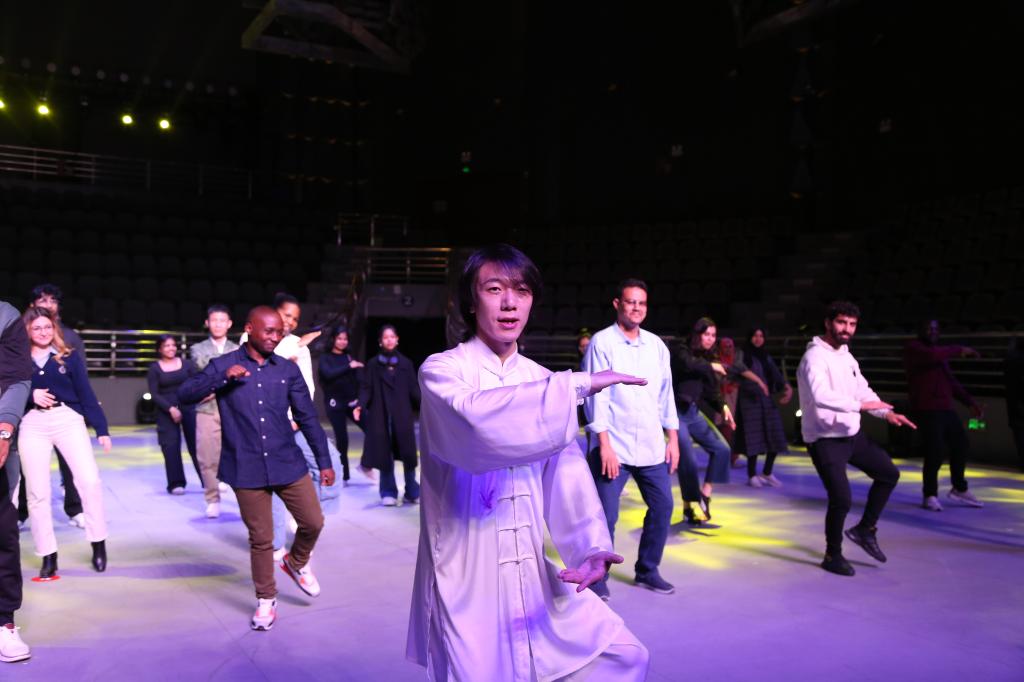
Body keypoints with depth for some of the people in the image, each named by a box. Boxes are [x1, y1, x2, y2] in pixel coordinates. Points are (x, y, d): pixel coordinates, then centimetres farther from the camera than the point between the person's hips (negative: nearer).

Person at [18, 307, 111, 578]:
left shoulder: (69, 357, 8)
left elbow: (86, 394, 7)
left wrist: (102, 429, 3)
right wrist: (30, 395, -13)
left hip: (68, 419, -1)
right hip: (32, 425, 1)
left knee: (90, 480, -13)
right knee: (37, 492, 2)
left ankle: (98, 544, 4)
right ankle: (48, 555, 12)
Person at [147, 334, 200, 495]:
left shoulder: (186, 363, 6)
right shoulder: (154, 369, 2)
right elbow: (154, 394, -3)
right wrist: (171, 409, -13)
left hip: (188, 407, 0)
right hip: (166, 411, 0)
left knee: (197, 443, -2)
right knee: (171, 446, 0)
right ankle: (176, 483, 8)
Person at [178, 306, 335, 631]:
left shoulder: (288, 370, 4)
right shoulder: (222, 366, -1)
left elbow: (308, 418, 7)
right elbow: (185, 394, -11)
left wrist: (324, 461, 6)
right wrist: (224, 378, -25)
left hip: (288, 463, 2)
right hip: (247, 469, -2)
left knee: (313, 522, 5)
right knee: (261, 539, 5)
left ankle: (297, 562, 36)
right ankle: (266, 600, 24)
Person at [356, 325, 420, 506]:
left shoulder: (406, 363, 9)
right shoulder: (373, 364, 7)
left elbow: (414, 389, 6)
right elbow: (366, 388, 2)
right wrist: (361, 405, -16)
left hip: (402, 415, 0)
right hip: (380, 415, 0)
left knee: (408, 453, -3)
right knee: (384, 455, 0)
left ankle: (412, 492, 10)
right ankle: (388, 493, 11)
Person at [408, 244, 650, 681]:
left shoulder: (541, 382, 7)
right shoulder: (441, 371, -12)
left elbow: (566, 472, -3)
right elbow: (478, 420, -35)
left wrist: (591, 547, -19)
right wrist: (579, 384, -27)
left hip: (533, 577, 6)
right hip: (466, 585, -5)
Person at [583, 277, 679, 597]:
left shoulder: (656, 345, 10)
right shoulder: (602, 342, -6)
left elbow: (666, 393, 14)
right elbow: (596, 395, -9)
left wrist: (672, 439, 10)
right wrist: (604, 445, -14)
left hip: (652, 447, 5)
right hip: (614, 447, -5)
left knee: (663, 506, 10)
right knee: (606, 515, -4)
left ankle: (647, 571, 27)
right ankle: (597, 577, 14)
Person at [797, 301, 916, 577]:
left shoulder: (846, 356, 11)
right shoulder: (815, 357, -19)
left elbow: (863, 390, 15)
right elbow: (820, 395, -35)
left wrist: (887, 413, 0)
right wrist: (860, 405, -33)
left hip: (852, 434, 9)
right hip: (825, 439, -9)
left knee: (889, 473, 15)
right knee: (841, 499, -11)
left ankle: (865, 529, 28)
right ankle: (832, 556, 12)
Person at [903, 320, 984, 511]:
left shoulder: (939, 353, 22)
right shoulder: (913, 347, -4)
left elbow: (951, 381, 23)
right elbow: (931, 355, -25)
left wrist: (970, 402, 16)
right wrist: (959, 350, -15)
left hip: (946, 408, 9)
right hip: (927, 410, -9)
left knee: (961, 445, 13)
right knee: (935, 453, -10)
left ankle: (959, 489, 30)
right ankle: (930, 495, 6)